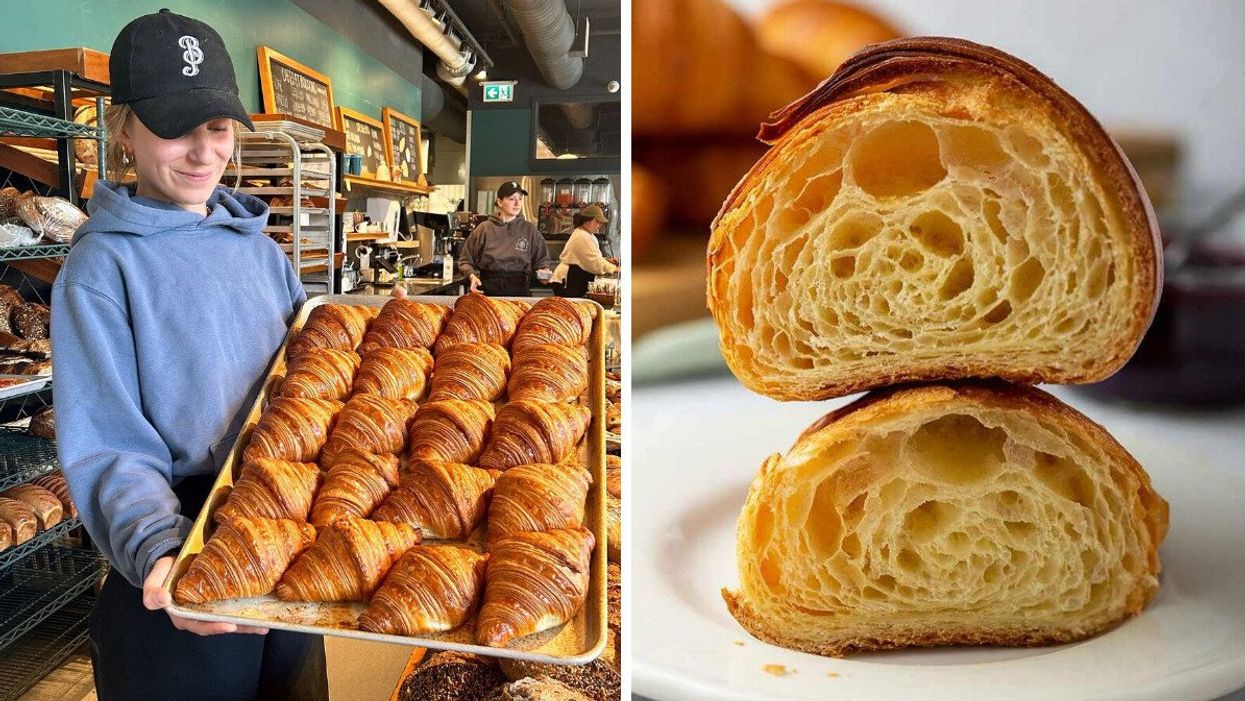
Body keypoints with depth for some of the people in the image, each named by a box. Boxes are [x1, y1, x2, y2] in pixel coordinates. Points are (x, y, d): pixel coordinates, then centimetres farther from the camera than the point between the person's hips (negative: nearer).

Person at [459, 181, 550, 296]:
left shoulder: (529, 230, 5)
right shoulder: (485, 228, 2)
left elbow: (542, 260, 11)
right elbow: (465, 261, 7)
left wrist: (543, 271, -10)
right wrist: (472, 275, -11)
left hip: (519, 291, 1)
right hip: (488, 290, -1)